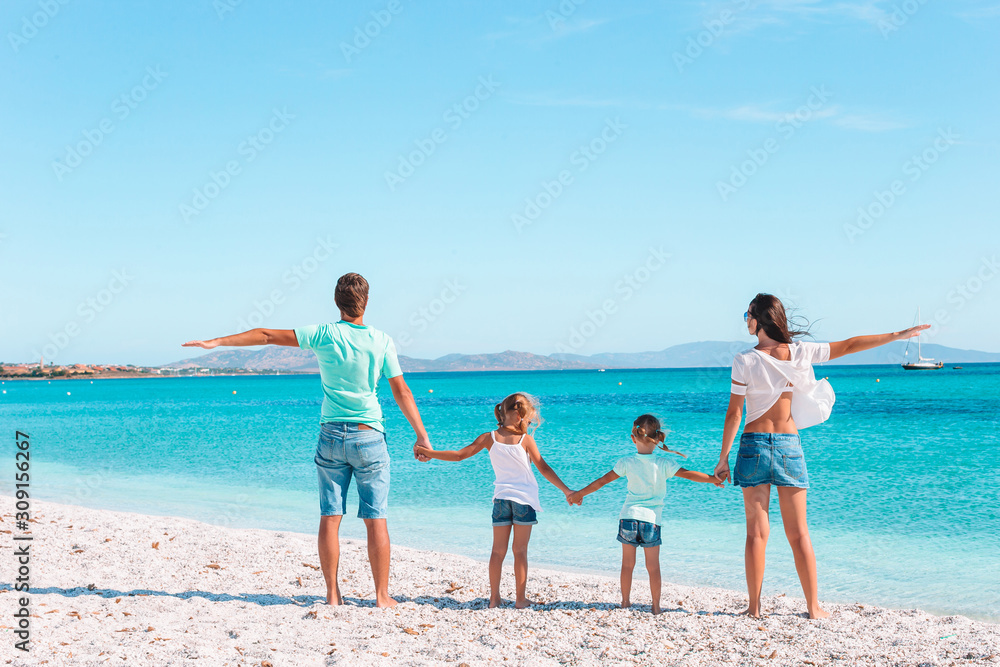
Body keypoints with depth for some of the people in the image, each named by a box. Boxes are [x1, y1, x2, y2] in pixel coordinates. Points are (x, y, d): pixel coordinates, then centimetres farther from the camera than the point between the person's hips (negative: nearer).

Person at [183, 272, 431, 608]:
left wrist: (217, 342, 3)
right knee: (376, 520, 3)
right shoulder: (381, 341, -5)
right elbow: (401, 392, -2)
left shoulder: (324, 335, -4)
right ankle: (382, 596, 5)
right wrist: (421, 435, 5)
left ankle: (333, 594, 8)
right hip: (368, 436, -1)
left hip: (331, 435, 1)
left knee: (330, 517, 6)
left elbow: (268, 336, -2)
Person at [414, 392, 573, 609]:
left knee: (498, 550, 8)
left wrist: (429, 453, 8)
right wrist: (566, 490, 1)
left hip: (501, 498, 2)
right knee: (520, 550, 3)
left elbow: (460, 455, -1)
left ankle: (494, 598, 8)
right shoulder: (525, 439, -6)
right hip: (524, 498, -2)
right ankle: (521, 598, 5)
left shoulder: (490, 438, 0)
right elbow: (544, 469, -6)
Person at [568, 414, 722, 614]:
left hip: (628, 517, 1)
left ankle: (625, 601, 18)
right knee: (653, 566, 7)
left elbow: (602, 481, 6)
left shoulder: (627, 463, 1)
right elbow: (688, 474, -5)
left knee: (627, 563, 12)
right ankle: (656, 605, 10)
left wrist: (580, 493, 16)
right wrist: (713, 479, 7)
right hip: (651, 519, -1)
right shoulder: (663, 464, -4)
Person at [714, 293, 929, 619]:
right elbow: (849, 345, 7)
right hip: (789, 445, 2)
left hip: (754, 445, -2)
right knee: (798, 534, 9)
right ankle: (814, 607, 11)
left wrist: (723, 457, 1)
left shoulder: (745, 361, -8)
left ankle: (754, 607, 4)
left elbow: (734, 413, -7)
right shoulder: (800, 352, -1)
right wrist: (897, 336, 18)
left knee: (756, 532, 3)